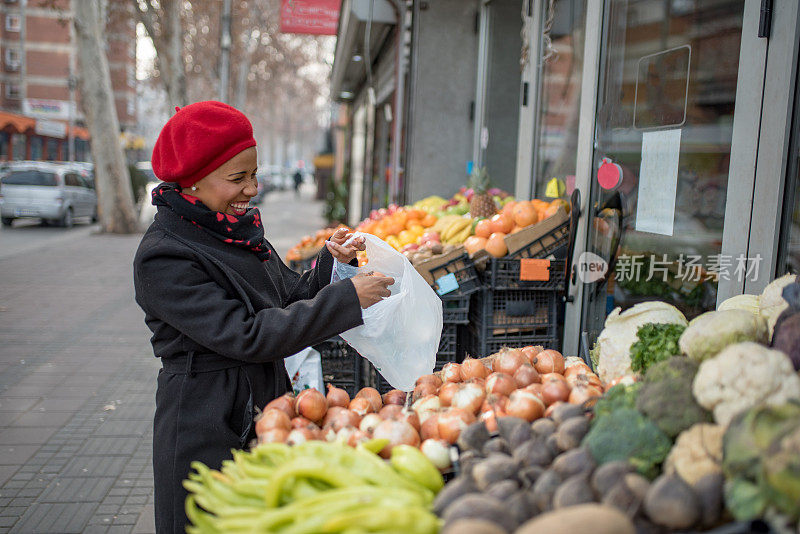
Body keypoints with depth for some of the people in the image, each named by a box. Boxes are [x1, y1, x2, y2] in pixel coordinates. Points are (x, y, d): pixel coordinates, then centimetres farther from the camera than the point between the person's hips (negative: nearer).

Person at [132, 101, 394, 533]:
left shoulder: (239, 230, 6)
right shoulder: (162, 257, -19)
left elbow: (292, 297, 11)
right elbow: (246, 336, -24)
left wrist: (331, 263, -8)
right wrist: (345, 298, -23)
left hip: (264, 411, 8)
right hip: (208, 429, -7)